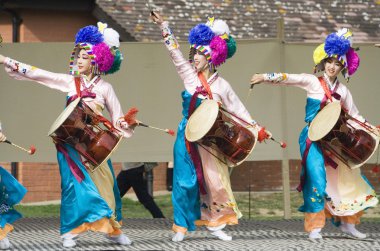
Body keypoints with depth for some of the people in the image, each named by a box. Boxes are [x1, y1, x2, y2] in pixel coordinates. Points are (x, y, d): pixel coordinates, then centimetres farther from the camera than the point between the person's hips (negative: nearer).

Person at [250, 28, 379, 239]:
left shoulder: (342, 91, 8)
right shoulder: (313, 82, -4)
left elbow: (354, 115, 13)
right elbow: (289, 78, -18)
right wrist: (266, 77, -32)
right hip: (313, 138, -5)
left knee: (345, 178, 7)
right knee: (317, 177, -16)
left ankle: (347, 222, 20)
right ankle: (314, 226, -10)